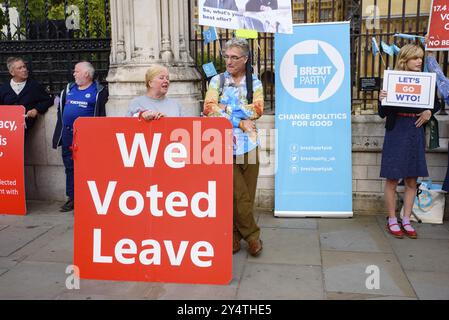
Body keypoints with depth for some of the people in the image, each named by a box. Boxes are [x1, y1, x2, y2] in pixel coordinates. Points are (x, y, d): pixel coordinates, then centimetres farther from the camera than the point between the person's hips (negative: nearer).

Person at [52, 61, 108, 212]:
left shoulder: (98, 91, -3)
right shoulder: (69, 89, 16)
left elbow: (101, 114, -7)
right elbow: (61, 109, 21)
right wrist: (60, 132, 15)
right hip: (67, 134, 6)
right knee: (69, 167, 10)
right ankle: (72, 198, 20)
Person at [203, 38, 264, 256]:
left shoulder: (255, 82, 11)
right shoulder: (217, 80, 7)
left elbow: (257, 110, -4)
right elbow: (209, 108, -7)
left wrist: (226, 109, -9)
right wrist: (239, 121, -12)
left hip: (249, 144, 2)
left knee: (247, 194, 6)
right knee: (238, 194, -4)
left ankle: (235, 235, 22)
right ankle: (252, 235, 13)